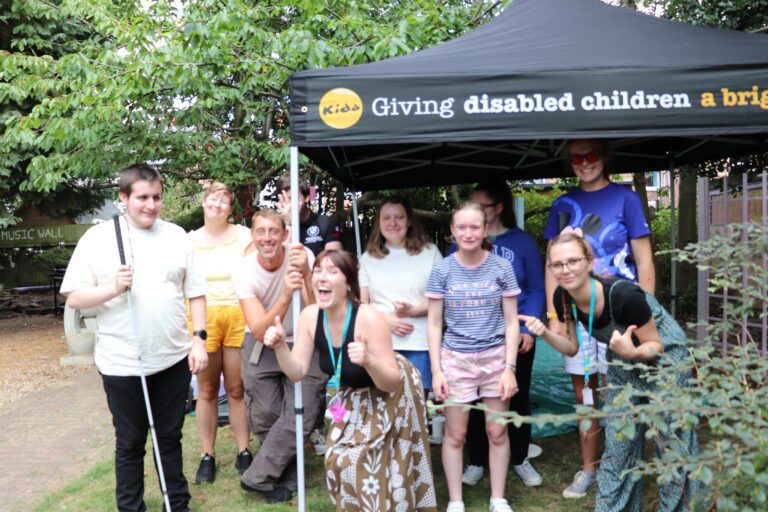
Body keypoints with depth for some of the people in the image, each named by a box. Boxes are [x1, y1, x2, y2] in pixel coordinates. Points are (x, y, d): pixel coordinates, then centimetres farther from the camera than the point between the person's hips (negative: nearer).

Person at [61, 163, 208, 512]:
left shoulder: (176, 236, 4)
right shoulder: (98, 238, -4)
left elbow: (196, 293, 6)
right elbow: (73, 298, -4)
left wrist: (199, 339, -2)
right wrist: (113, 289, -21)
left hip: (174, 358, 2)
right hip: (122, 363, -2)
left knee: (169, 437, 17)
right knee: (130, 443, 13)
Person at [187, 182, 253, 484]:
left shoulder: (243, 235, 5)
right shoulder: (190, 240, 8)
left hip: (238, 317, -1)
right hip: (202, 319, 1)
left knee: (237, 389, 4)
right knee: (207, 391, 7)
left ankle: (244, 452, 17)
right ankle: (207, 456, 19)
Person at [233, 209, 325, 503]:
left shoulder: (302, 256, -20)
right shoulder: (244, 272, -19)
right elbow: (261, 331, -28)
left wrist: (306, 275, -44)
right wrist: (286, 296, -44)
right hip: (261, 346, 0)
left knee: (300, 417, -9)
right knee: (265, 417, -1)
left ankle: (257, 478, 10)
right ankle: (285, 476, 26)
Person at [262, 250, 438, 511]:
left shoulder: (368, 318, -33)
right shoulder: (310, 316, -17)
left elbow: (393, 383, -29)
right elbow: (297, 372, -11)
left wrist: (368, 361, -48)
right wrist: (280, 347, -28)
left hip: (392, 398, -5)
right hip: (353, 397, 5)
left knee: (383, 468, -4)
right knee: (340, 458, 6)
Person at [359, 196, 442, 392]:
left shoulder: (430, 252, 4)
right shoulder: (368, 257, 10)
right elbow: (360, 302, 8)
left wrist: (414, 310, -14)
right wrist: (386, 320, -9)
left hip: (420, 345, -1)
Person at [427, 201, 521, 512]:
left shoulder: (501, 268, -1)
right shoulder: (442, 270, -2)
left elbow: (511, 322, 2)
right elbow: (434, 324, 1)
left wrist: (510, 368, -5)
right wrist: (436, 370, -5)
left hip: (495, 358, 1)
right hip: (456, 360, 0)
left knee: (498, 432, 9)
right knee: (455, 434, 7)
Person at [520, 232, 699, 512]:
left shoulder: (624, 295, -35)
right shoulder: (563, 297, -18)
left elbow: (655, 345, -21)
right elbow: (571, 346, -5)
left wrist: (633, 352, -41)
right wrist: (545, 332, -22)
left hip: (663, 353, -5)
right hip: (623, 359, 5)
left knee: (672, 442, -1)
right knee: (618, 439, 9)